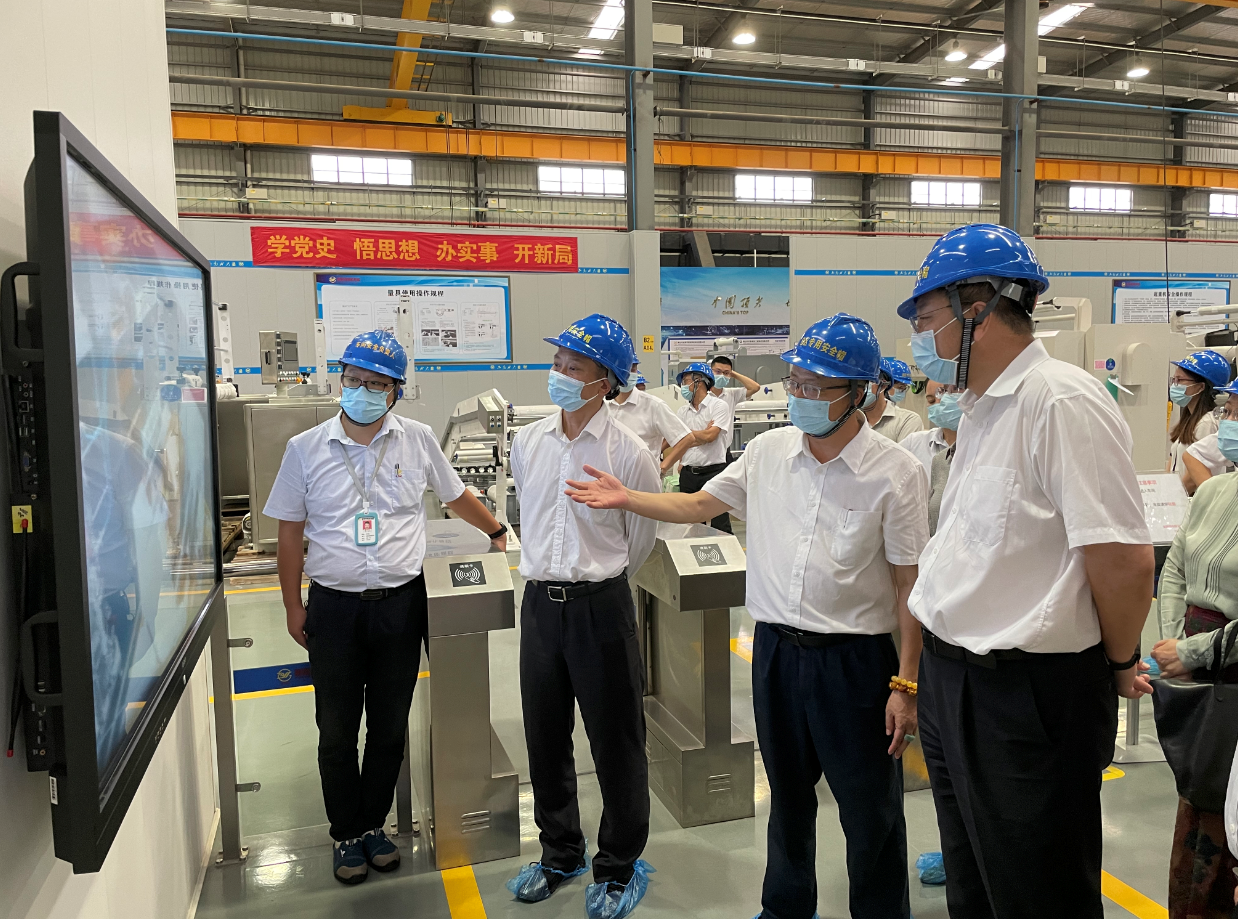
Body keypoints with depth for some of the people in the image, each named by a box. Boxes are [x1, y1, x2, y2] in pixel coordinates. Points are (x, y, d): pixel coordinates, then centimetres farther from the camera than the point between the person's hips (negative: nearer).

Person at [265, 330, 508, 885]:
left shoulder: (418, 441, 1)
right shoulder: (306, 449, -1)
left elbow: (456, 496, 17)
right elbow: (289, 532, 4)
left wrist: (496, 532, 25)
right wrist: (292, 606, 4)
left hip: (401, 604, 1)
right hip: (334, 607, -1)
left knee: (390, 728, 12)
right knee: (337, 734, 10)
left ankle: (374, 825, 31)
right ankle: (346, 835, 28)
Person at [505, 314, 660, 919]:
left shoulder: (629, 453, -11)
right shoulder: (528, 442, 3)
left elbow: (640, 541, 1)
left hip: (600, 604, -5)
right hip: (539, 601, 5)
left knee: (615, 741, 7)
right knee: (545, 736, 16)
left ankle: (619, 868, 29)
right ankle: (559, 852, 39)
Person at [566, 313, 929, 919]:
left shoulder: (894, 472, -11)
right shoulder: (769, 450, 1)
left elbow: (910, 584, -10)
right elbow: (698, 505, 13)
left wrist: (905, 684, -12)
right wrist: (626, 498, 3)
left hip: (854, 659, -4)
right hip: (775, 648, 4)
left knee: (872, 819, 9)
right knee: (788, 800, 22)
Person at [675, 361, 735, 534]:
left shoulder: (719, 406, -4)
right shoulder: (683, 410, 13)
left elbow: (709, 436, -15)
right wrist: (703, 434, -4)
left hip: (713, 471, -6)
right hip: (688, 474, 6)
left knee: (719, 525, -6)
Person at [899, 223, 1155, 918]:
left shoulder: (1063, 402, -20)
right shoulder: (981, 408, 11)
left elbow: (1124, 557, -22)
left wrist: (1119, 665, -7)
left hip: (1030, 699, -9)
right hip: (952, 680, 9)